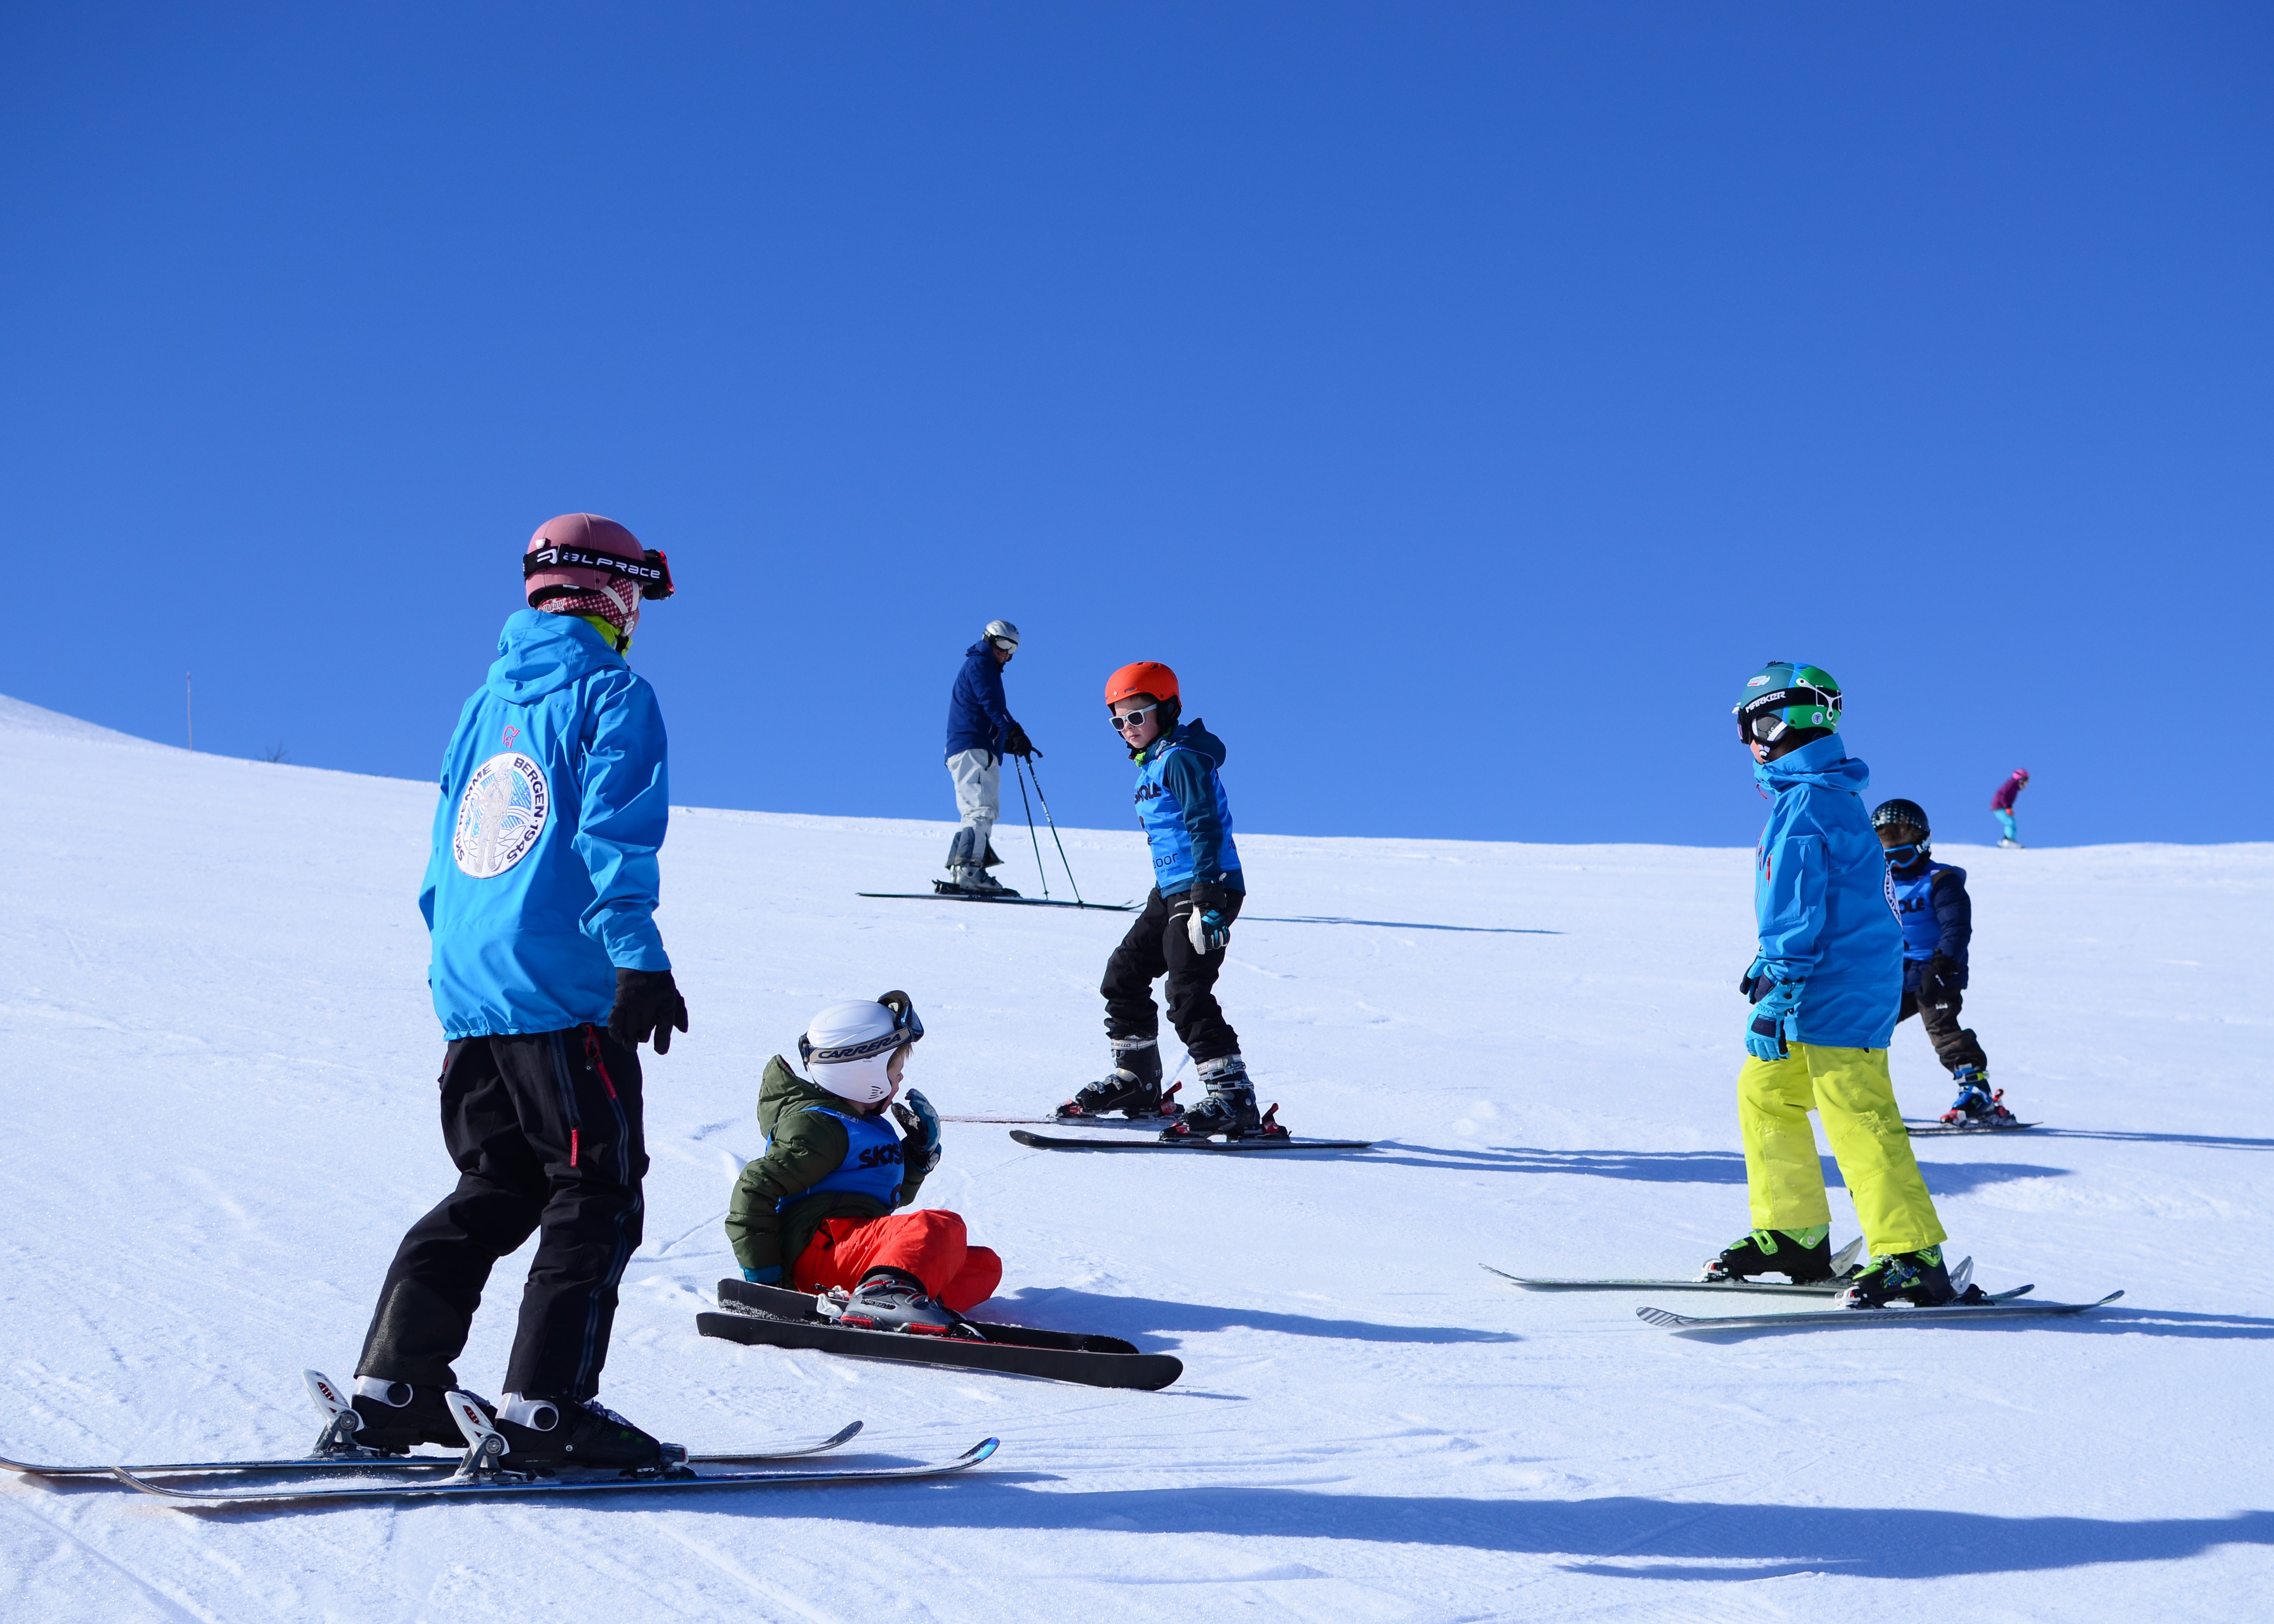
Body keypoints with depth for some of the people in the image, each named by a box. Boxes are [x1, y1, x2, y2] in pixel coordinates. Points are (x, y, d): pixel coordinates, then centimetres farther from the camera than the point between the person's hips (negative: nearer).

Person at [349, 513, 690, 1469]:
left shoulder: (484, 705, 19)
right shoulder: (613, 696, -3)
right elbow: (615, 836, -15)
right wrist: (639, 960, -19)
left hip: (467, 997, 8)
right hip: (565, 996, -8)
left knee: (493, 1193, 17)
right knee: (595, 1200, -1)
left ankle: (393, 1388, 15)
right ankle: (545, 1411, -6)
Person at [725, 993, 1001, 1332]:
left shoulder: (867, 1124, 26)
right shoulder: (817, 1126, -5)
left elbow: (894, 1195, 37)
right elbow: (754, 1188, -12)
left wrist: (922, 1151, 19)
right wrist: (762, 1273, -14)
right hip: (821, 1252, -10)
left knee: (985, 1265, 2)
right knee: (941, 1227, -30)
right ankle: (882, 1296, -58)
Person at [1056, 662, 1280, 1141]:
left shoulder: (1181, 758, -13)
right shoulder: (1150, 763, 17)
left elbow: (1205, 828, -21)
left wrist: (1207, 902, -27)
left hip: (1208, 888, -11)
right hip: (1171, 889, 11)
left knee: (1188, 994, -18)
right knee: (1124, 975, 15)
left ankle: (1234, 1101, -18)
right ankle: (1135, 1081, 29)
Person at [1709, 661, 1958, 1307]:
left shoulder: (1806, 803, -15)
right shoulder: (1822, 794, 18)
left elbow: (1796, 908, -21)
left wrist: (1776, 994, -24)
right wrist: (1769, 968, 36)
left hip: (1839, 988, -11)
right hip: (1829, 985, 11)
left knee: (1856, 1117, -12)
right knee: (1762, 1092, 16)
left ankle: (1914, 1258, -11)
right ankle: (1794, 1235, 22)